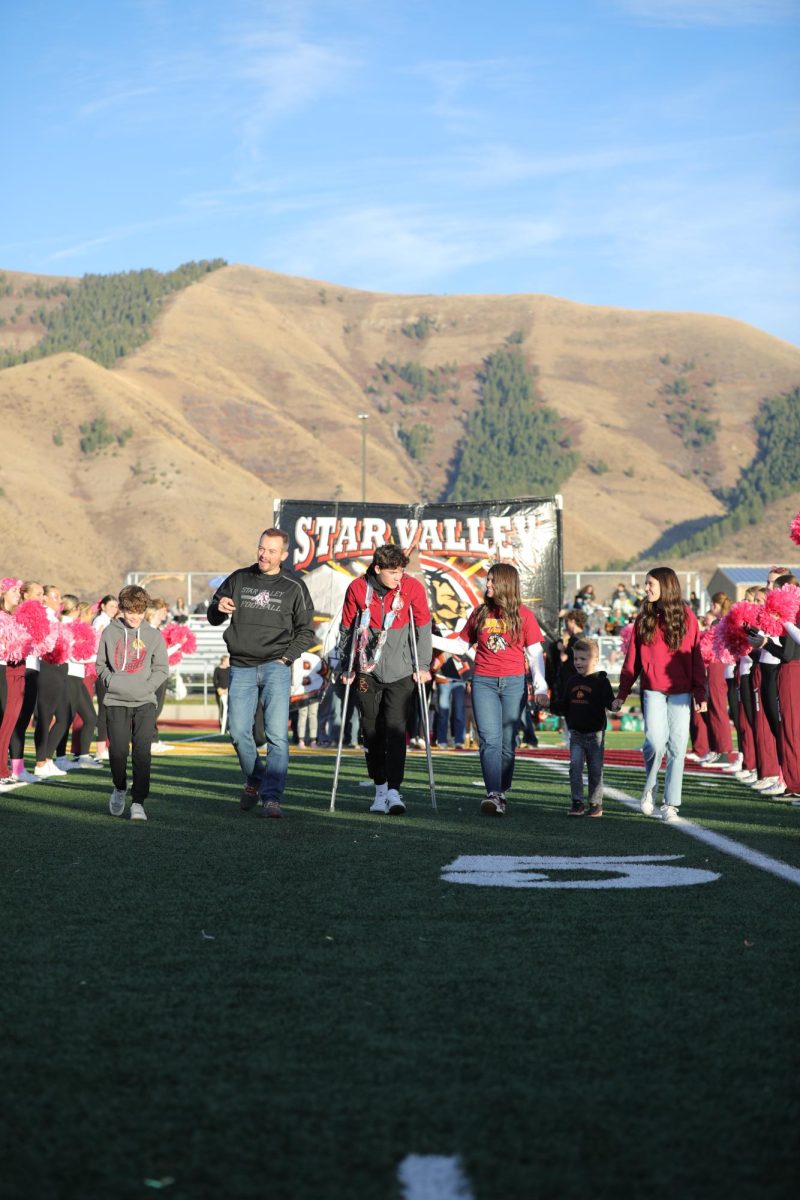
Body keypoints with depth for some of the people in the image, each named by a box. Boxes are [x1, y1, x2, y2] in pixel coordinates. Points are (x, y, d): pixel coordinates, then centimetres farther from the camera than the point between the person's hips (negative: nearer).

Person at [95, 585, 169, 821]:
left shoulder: (153, 635, 4)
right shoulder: (110, 632, 6)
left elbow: (162, 668, 7)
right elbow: (100, 664, 13)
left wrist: (147, 686, -7)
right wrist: (110, 680, -5)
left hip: (145, 702, 0)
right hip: (116, 701, 0)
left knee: (142, 753, -7)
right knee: (118, 751, -3)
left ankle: (138, 802, -2)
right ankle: (120, 788, 24)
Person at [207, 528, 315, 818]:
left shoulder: (293, 586, 6)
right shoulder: (239, 579, 10)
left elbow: (306, 630, 12)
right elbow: (213, 618, 18)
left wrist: (287, 656, -1)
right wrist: (219, 607, -5)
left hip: (275, 667, -2)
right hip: (241, 668, 2)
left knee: (277, 734, -13)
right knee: (239, 732, -2)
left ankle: (271, 797, -14)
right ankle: (254, 781, 24)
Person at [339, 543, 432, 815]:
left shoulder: (412, 587, -7)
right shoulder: (357, 589, -5)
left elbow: (423, 627, 2)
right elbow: (346, 629, 6)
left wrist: (423, 666, 1)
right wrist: (346, 667, 6)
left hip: (400, 672, -2)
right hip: (367, 672, 2)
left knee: (395, 730, -12)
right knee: (372, 733, 6)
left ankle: (394, 791, -16)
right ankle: (380, 790, 18)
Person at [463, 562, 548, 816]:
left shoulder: (523, 615, 3)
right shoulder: (480, 612, 10)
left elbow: (535, 654, 3)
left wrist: (541, 688, -2)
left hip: (514, 683, -1)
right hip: (484, 682, 1)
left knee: (507, 742, 4)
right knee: (489, 740, -12)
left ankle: (502, 793, 14)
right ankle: (493, 795, -22)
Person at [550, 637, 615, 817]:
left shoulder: (600, 681, -6)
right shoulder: (572, 682, 10)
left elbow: (609, 701, -13)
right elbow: (564, 706, 15)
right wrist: (551, 704, -2)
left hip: (595, 734, -4)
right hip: (576, 734, 4)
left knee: (595, 771, 4)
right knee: (575, 768, -6)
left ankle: (596, 803, 15)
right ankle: (577, 802, -2)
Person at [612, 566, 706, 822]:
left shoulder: (687, 617, 3)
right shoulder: (644, 618, 8)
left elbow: (696, 657, 4)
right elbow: (632, 659, 9)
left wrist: (700, 694, 0)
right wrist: (621, 694, 5)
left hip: (680, 693, 0)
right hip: (652, 690, 0)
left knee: (677, 747, -1)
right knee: (655, 743, -14)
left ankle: (671, 803, 7)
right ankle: (649, 788, 12)